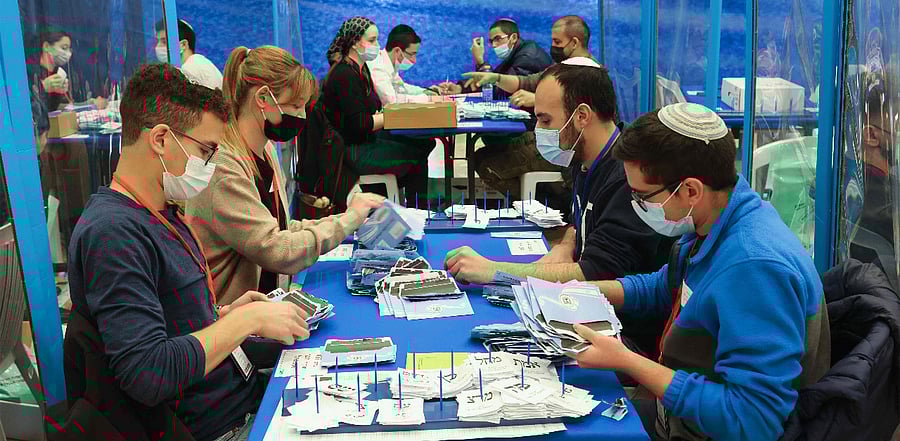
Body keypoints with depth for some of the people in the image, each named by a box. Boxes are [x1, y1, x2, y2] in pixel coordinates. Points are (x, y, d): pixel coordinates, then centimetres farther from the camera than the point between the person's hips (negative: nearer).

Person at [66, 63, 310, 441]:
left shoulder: (162, 215, 10)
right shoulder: (113, 232, -22)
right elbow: (148, 376, -28)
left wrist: (223, 315, 5)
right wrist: (246, 320, -21)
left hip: (245, 392, 9)